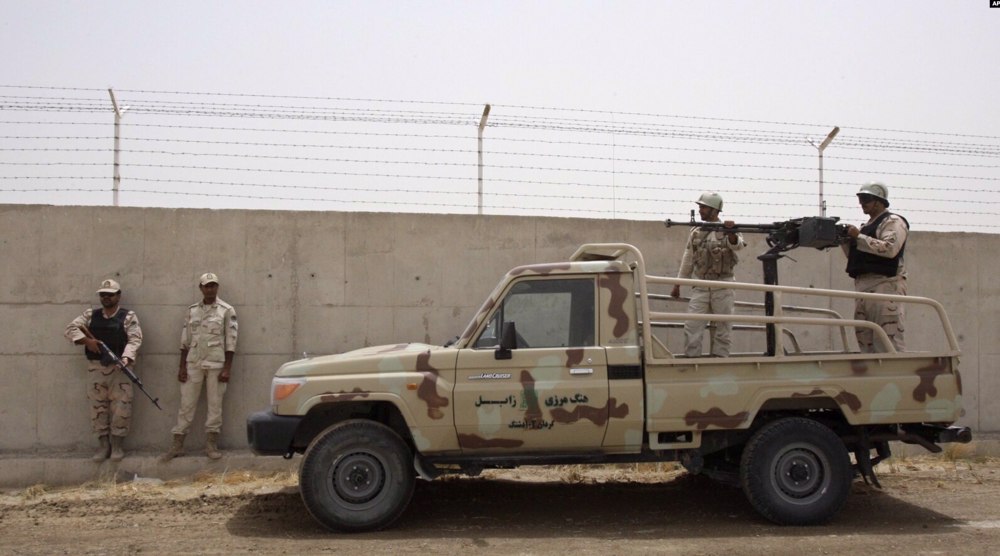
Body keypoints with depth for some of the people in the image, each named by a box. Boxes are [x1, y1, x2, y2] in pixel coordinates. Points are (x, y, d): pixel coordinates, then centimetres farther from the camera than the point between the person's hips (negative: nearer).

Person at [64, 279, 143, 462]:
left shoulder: (128, 316, 3)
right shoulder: (90, 315, 13)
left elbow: (134, 339, -8)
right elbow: (71, 329, 4)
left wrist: (126, 358, -26)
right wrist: (86, 340, -13)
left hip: (119, 368, -3)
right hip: (95, 368, 3)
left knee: (121, 408, -6)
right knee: (97, 407, 4)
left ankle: (117, 445, 6)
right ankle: (103, 445, 13)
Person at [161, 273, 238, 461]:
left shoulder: (226, 310, 0)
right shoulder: (192, 310, 9)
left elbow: (230, 341, -3)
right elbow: (185, 340, 10)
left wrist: (227, 368, -9)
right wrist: (182, 366, 4)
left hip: (216, 364, -2)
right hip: (193, 363, 3)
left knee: (215, 405, 2)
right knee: (186, 404, 4)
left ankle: (211, 445, 11)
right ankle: (177, 445, 9)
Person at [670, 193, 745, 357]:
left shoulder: (728, 231, 0)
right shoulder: (696, 233, 10)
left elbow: (737, 245, -21)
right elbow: (687, 260, 15)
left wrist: (730, 233, -42)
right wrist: (678, 284, 13)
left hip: (723, 286, -3)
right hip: (701, 286, 3)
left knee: (722, 328, 3)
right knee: (692, 326, -6)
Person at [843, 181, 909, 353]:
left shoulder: (893, 222, 0)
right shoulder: (866, 226, 25)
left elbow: (890, 249, -17)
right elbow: (854, 256, 23)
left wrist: (859, 237, -15)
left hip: (885, 284, -8)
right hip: (863, 285, 9)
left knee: (888, 339, -14)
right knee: (865, 339, 6)